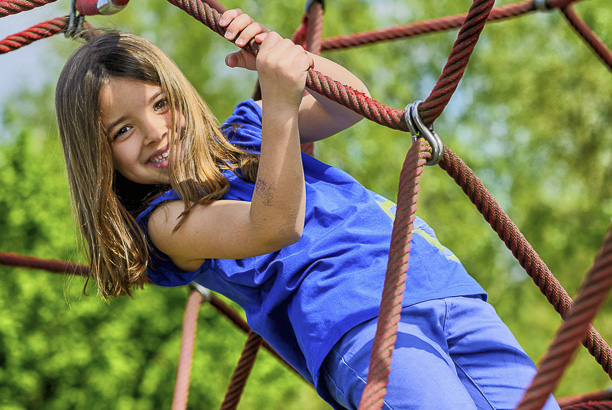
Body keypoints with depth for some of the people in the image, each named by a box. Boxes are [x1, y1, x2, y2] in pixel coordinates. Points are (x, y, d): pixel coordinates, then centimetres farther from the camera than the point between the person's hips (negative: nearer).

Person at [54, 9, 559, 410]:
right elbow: (275, 227, -15)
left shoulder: (243, 132, 22)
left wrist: (278, 52, -3)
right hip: (357, 324, -5)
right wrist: (279, 105, -25)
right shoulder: (167, 221, 3)